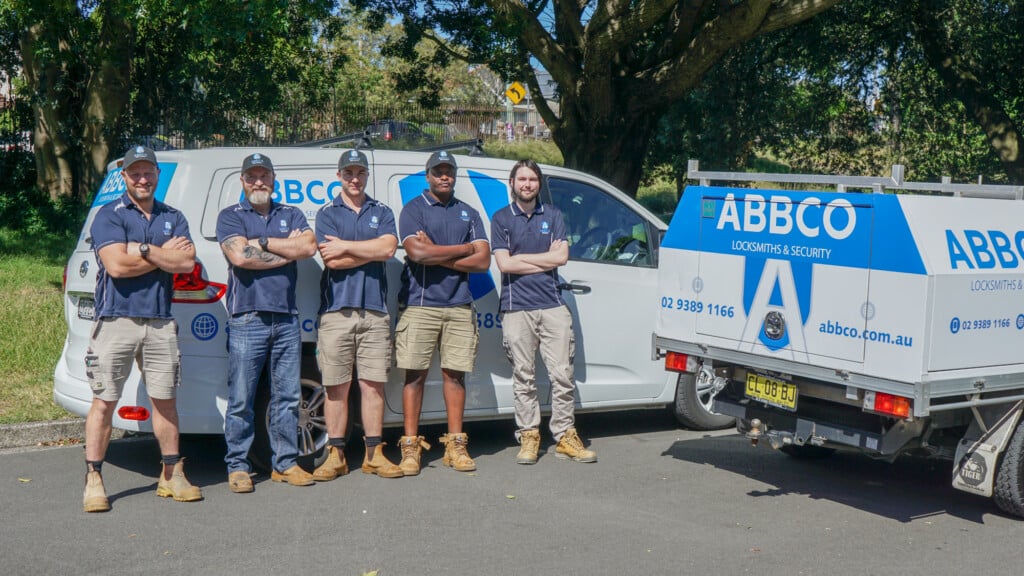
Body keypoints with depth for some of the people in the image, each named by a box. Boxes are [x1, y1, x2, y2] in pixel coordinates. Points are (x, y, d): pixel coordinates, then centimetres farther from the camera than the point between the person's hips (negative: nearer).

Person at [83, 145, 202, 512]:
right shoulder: (109, 216, 1)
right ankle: (93, 479, 4)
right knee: (104, 400, -2)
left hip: (160, 322, 4)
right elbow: (116, 265, -13)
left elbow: (187, 262, -1)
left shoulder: (173, 218, 13)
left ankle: (172, 475, 18)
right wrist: (165, 254, -5)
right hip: (116, 320, -4)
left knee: (164, 399, 9)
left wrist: (143, 250, -10)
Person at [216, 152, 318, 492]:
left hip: (286, 318, 3)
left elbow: (309, 247, -4)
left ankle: (285, 463, 16)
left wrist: (261, 242, -7)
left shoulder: (291, 216, 16)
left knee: (287, 397, 7)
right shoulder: (230, 217, 7)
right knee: (241, 400, -1)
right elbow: (239, 256, -12)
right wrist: (287, 250, -4)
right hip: (247, 320, -3)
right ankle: (237, 467, 8)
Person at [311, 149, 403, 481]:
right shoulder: (327, 214, 9)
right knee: (336, 386, 1)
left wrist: (345, 246, -6)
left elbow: (388, 248, -6)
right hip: (337, 310, -1)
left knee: (373, 384, 2)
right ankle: (336, 456, 8)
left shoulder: (382, 213, 14)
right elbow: (331, 260, -6)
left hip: (374, 310, 1)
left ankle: (374, 454, 8)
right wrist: (371, 252, -4)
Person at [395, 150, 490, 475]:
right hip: (420, 305, -3)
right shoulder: (413, 209, 5)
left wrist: (435, 255, -6)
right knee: (415, 374, -2)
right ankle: (410, 446, 2)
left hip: (459, 306, 3)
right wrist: (465, 248, -2)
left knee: (455, 373, 4)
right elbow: (417, 252, -12)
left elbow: (483, 261, 4)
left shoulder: (468, 214, 15)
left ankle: (455, 445, 10)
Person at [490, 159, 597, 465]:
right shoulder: (501, 218, 7)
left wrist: (520, 258, -3)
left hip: (553, 305, 2)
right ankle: (528, 437, 10)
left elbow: (562, 257, 0)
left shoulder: (553, 215, 13)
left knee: (562, 373, 0)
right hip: (517, 308, -1)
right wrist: (545, 258, -4)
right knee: (523, 377, 2)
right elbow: (504, 264, -5)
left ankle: (565, 436, 7)